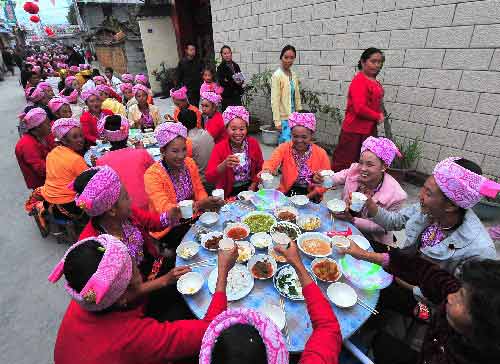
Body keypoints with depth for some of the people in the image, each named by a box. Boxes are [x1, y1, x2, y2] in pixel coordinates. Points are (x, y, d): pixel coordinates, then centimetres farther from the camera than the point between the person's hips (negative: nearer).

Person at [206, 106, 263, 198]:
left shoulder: (253, 144, -4)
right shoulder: (220, 147, -11)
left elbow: (260, 168, 9)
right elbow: (209, 177, -19)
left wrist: (253, 186, -4)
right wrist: (224, 164, -33)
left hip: (248, 188, 3)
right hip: (228, 192, -2)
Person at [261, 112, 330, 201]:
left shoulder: (321, 154, -5)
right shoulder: (283, 148, -6)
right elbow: (272, 162, -25)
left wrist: (307, 197, -14)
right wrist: (266, 171, -48)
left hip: (310, 197, 0)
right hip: (286, 194, 0)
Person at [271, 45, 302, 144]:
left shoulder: (294, 75, 9)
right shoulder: (277, 75, -11)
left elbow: (297, 97, 15)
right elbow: (275, 101, -14)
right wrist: (277, 121, -16)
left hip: (293, 117, 6)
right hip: (284, 118, -6)